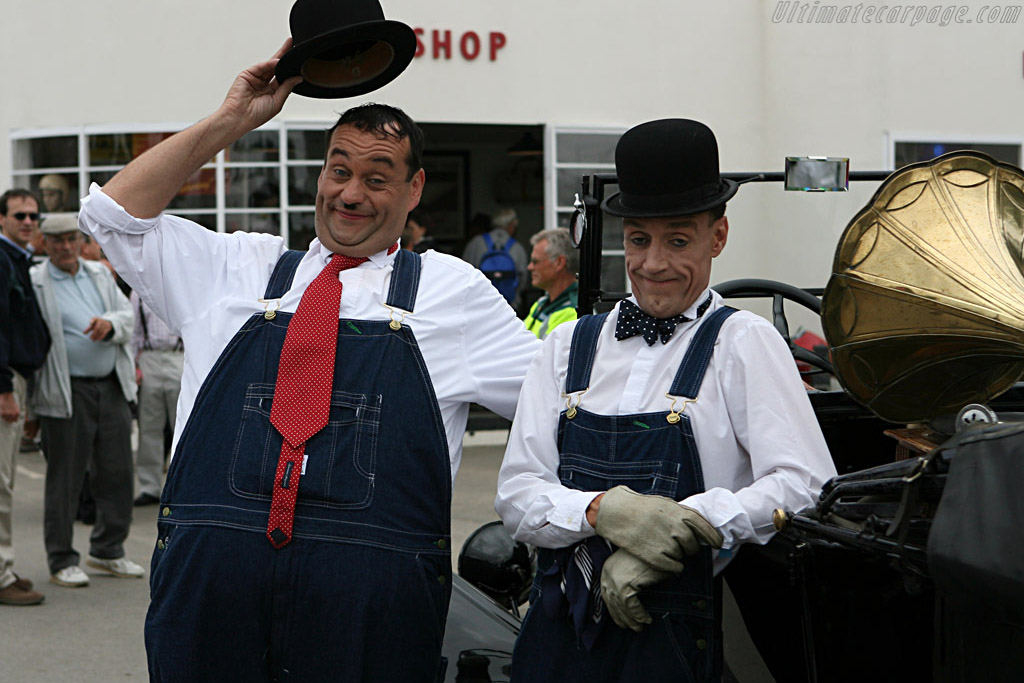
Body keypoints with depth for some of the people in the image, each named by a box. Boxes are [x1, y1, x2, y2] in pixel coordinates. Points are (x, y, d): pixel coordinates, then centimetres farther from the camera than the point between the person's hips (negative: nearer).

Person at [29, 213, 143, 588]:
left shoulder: (101, 274, 14)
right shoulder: (34, 283, -3)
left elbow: (127, 317, 9)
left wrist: (110, 323, -14)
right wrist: (24, 399, -13)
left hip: (112, 387, 5)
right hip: (66, 394, -5)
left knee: (117, 471, 9)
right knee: (64, 478, 0)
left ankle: (108, 550, 23)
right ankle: (62, 561, 10)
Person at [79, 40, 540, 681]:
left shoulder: (450, 290, 16)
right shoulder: (239, 268, 20)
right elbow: (115, 212, 16)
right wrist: (230, 122, 13)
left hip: (373, 591, -1)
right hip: (211, 573, 2)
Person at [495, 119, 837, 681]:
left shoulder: (743, 345, -2)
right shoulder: (568, 347, 10)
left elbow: (806, 488, -14)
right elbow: (516, 493, 2)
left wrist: (687, 521, -22)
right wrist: (605, 510, -17)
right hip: (559, 635, 3)